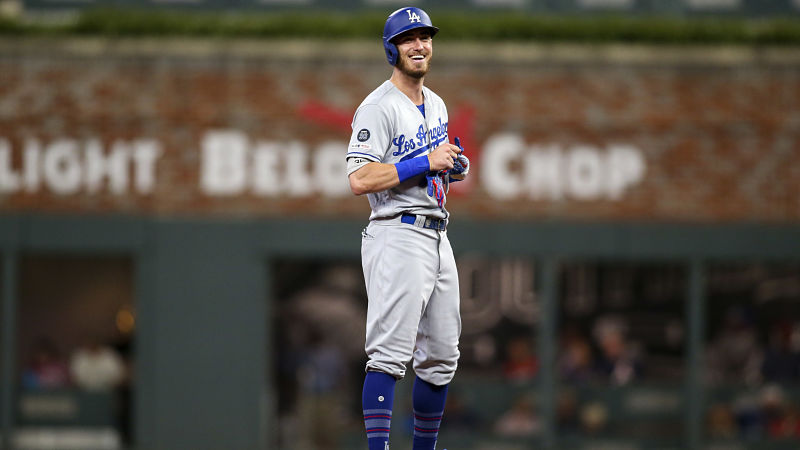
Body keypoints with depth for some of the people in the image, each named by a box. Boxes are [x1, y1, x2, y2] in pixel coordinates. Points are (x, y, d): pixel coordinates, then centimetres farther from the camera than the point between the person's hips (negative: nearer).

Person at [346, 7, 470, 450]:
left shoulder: (436, 105, 17)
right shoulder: (379, 107, -10)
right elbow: (360, 179, -21)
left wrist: (456, 167, 7)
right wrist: (427, 162, -20)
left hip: (438, 238, 9)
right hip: (398, 235, -9)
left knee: (441, 356, 12)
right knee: (390, 353, -15)